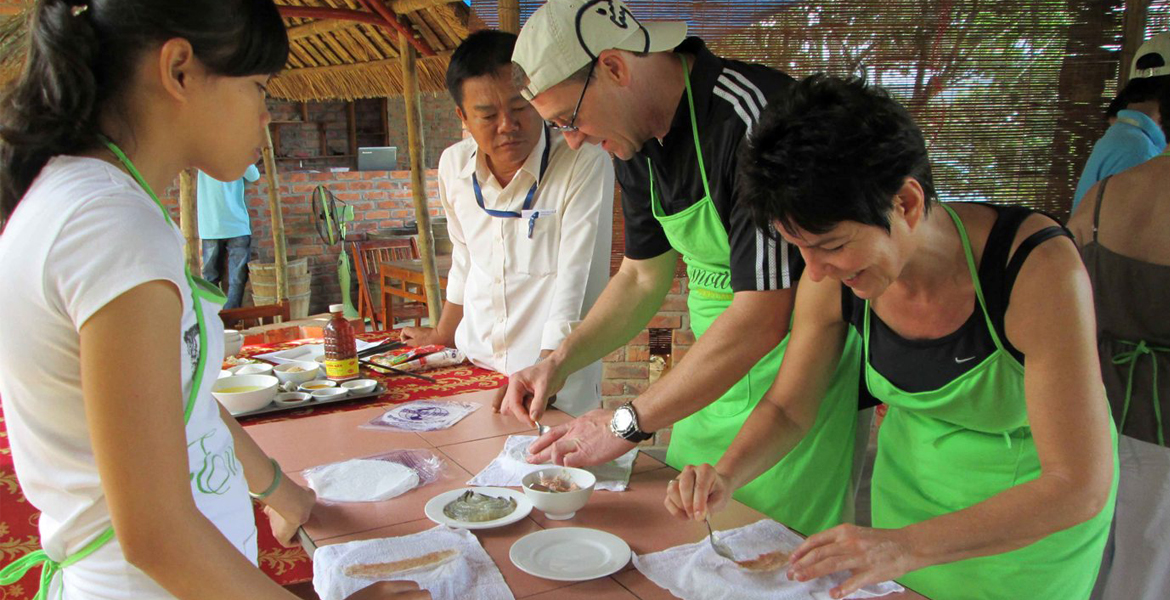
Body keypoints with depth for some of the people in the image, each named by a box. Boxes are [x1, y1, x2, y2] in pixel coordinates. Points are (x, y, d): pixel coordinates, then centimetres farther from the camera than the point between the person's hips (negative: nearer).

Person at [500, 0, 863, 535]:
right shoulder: (638, 140, 1)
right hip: (716, 364, 8)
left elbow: (762, 316, -29)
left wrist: (628, 423, -23)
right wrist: (559, 362, 0)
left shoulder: (755, 115, -26)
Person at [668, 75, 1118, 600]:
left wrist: (909, 546, -42)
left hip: (1041, 511, -3)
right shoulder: (832, 280, -21)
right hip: (911, 488, 4)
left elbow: (1079, 486, -32)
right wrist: (725, 476, -26)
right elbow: (787, 408, -7)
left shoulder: (1037, 266, -33)